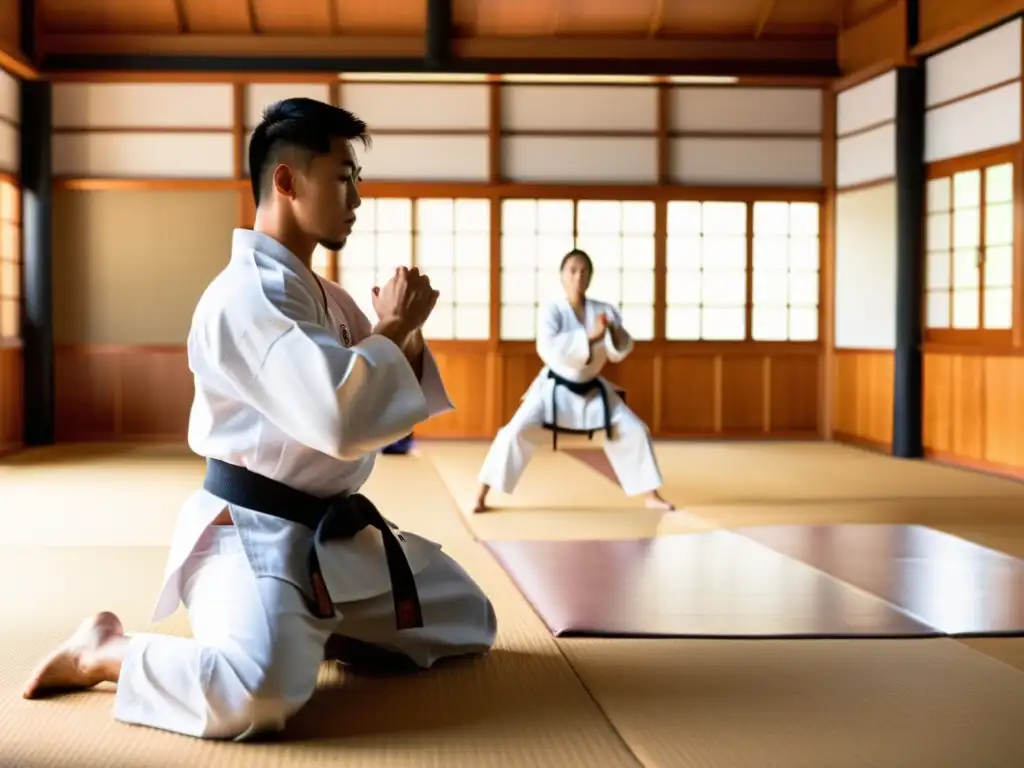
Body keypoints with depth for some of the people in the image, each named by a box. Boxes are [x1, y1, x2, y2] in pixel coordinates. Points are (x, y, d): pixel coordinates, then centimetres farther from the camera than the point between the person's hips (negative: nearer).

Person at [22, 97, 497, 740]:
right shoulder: (246, 294, -19)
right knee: (260, 693, -36)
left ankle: (307, 625, 22)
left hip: (336, 533, 9)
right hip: (251, 533, -9)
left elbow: (387, 403, 15)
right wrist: (392, 330, -14)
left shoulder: (328, 299, 12)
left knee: (471, 625, 15)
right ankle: (105, 652, -6)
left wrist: (406, 337, -4)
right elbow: (342, 419, -30)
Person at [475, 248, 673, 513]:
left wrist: (614, 332, -27)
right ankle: (482, 495, -7)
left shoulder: (604, 311, -5)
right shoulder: (552, 310, -16)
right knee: (516, 433, -19)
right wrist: (589, 337, -36)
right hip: (554, 388, -4)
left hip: (592, 390, 4)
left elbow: (620, 353, -6)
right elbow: (548, 348, -32)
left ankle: (651, 496, 17)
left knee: (634, 431, 1)